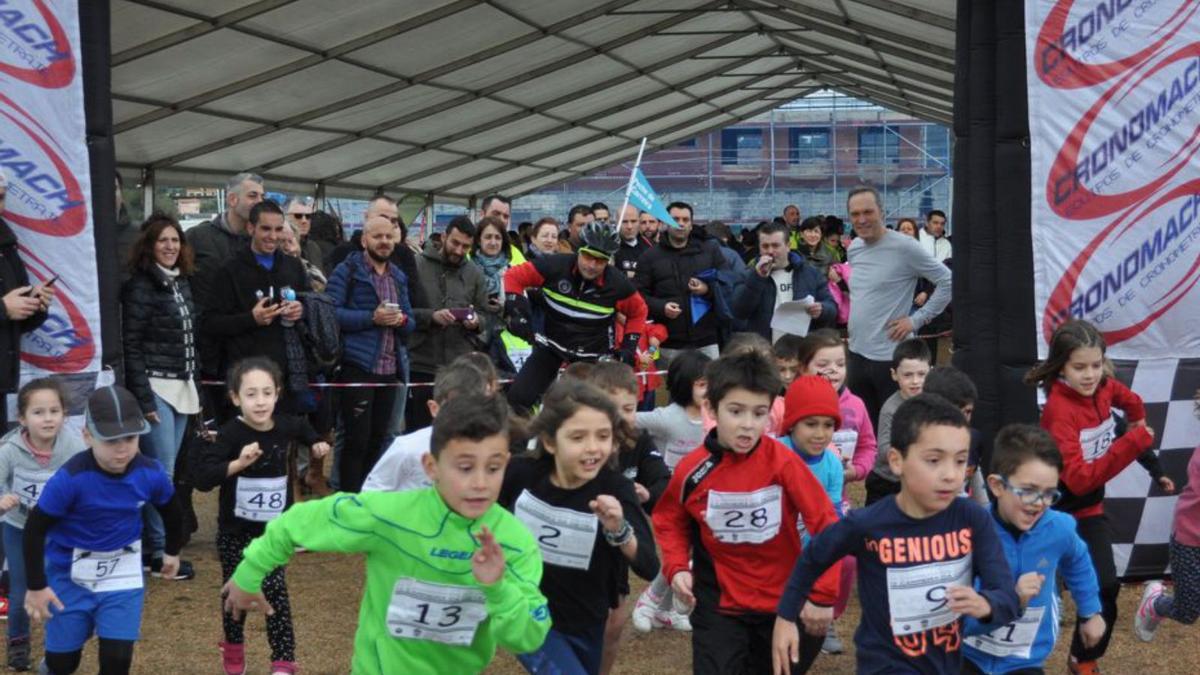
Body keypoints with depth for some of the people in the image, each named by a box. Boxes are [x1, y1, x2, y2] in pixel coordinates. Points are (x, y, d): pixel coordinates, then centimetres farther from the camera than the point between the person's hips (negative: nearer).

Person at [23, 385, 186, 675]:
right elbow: (35, 529, -16)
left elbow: (171, 510, 7)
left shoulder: (151, 474, -15)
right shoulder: (70, 479, -26)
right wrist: (36, 586, -11)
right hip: (70, 574, -2)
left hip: (123, 573, 2)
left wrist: (172, 551, 22)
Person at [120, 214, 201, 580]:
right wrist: (143, 399, -17)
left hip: (182, 388, 7)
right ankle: (158, 552, 1)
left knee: (165, 471, 8)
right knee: (161, 473, -7)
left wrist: (196, 388, 15)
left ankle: (149, 543, 15)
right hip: (155, 388, -7)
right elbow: (131, 346, -12)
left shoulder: (183, 282, 12)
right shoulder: (139, 286, -9)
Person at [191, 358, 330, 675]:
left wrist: (316, 444, 10)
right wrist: (237, 464, -39)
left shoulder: (285, 427, -6)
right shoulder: (231, 434, -20)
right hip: (235, 531, -2)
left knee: (275, 592, -8)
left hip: (274, 531, 2)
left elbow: (302, 427, 22)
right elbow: (201, 476, -31)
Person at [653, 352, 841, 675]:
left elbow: (826, 523, -12)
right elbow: (671, 520, 9)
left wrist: (822, 594, -15)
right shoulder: (692, 469, -10)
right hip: (720, 604, 0)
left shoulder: (783, 461, -15)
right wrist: (677, 567, -6)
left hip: (784, 600, 0)